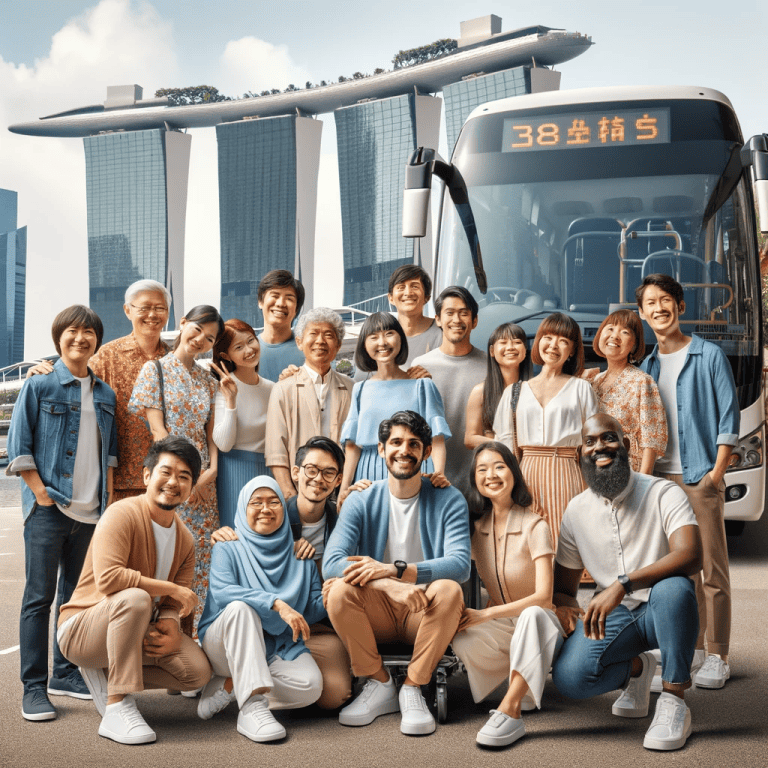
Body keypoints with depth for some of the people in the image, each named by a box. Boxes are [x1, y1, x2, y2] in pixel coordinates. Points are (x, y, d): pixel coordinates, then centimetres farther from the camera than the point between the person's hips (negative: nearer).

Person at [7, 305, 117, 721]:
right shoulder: (39, 385, -2)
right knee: (40, 596, -4)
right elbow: (18, 445, -4)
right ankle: (33, 687, 1)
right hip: (49, 507, -5)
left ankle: (65, 674, 23)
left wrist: (108, 499, 8)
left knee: (76, 594, 12)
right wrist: (41, 492, -10)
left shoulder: (105, 394, 13)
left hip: (90, 510, 5)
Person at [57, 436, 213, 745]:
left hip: (138, 632, 7)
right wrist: (171, 588, -26)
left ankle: (104, 674, 7)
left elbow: (175, 601, 4)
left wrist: (170, 624, -21)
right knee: (135, 597, -38)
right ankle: (117, 708, -31)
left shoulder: (185, 540, 6)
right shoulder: (122, 515, -18)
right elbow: (108, 578, -33)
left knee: (198, 672, -13)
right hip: (81, 630, -7)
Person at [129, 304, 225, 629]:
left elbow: (211, 432, 12)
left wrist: (212, 470, -6)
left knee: (199, 561, 3)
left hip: (204, 483, 5)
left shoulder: (208, 381, 15)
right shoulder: (155, 369, 1)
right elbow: (157, 430, -6)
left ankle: (188, 634, 10)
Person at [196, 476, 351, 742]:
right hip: (225, 645, -2)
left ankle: (230, 686, -9)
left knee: (310, 685, -28)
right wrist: (276, 603, -32)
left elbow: (312, 610, 7)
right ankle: (252, 708, -39)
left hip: (279, 647, 3)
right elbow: (221, 592, -19)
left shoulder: (299, 557, 12)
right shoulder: (228, 551, 2)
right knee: (240, 607, -34)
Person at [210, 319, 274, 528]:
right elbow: (223, 444, -17)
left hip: (265, 470, 5)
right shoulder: (224, 388, -8)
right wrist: (230, 400, -22)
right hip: (235, 472, -5)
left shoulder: (271, 388, 8)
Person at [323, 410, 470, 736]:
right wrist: (391, 586, -33)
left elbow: (460, 564, -17)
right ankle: (379, 685, -10)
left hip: (425, 613, -1)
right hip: (377, 615, 1)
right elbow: (331, 563, -15)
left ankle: (412, 689, -17)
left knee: (449, 589, -32)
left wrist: (393, 570, -30)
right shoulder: (361, 501, 1)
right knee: (339, 588, -28)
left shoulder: (448, 500, -1)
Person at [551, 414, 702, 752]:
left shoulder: (663, 493, -11)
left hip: (661, 611, -3)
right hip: (612, 614, 3)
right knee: (569, 677, -25)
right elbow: (564, 586, 13)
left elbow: (691, 556, -29)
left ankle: (674, 701, -19)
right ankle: (636, 669, 10)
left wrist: (624, 584, -40)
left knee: (674, 588, -39)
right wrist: (565, 606, -13)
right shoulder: (576, 511, 3)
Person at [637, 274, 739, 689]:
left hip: (700, 477, -5)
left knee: (712, 568, -3)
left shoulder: (709, 356, 1)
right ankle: (690, 646, 19)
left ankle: (717, 658, 1)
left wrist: (717, 471, -9)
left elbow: (729, 417, -2)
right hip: (660, 478, 5)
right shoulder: (646, 366, 14)